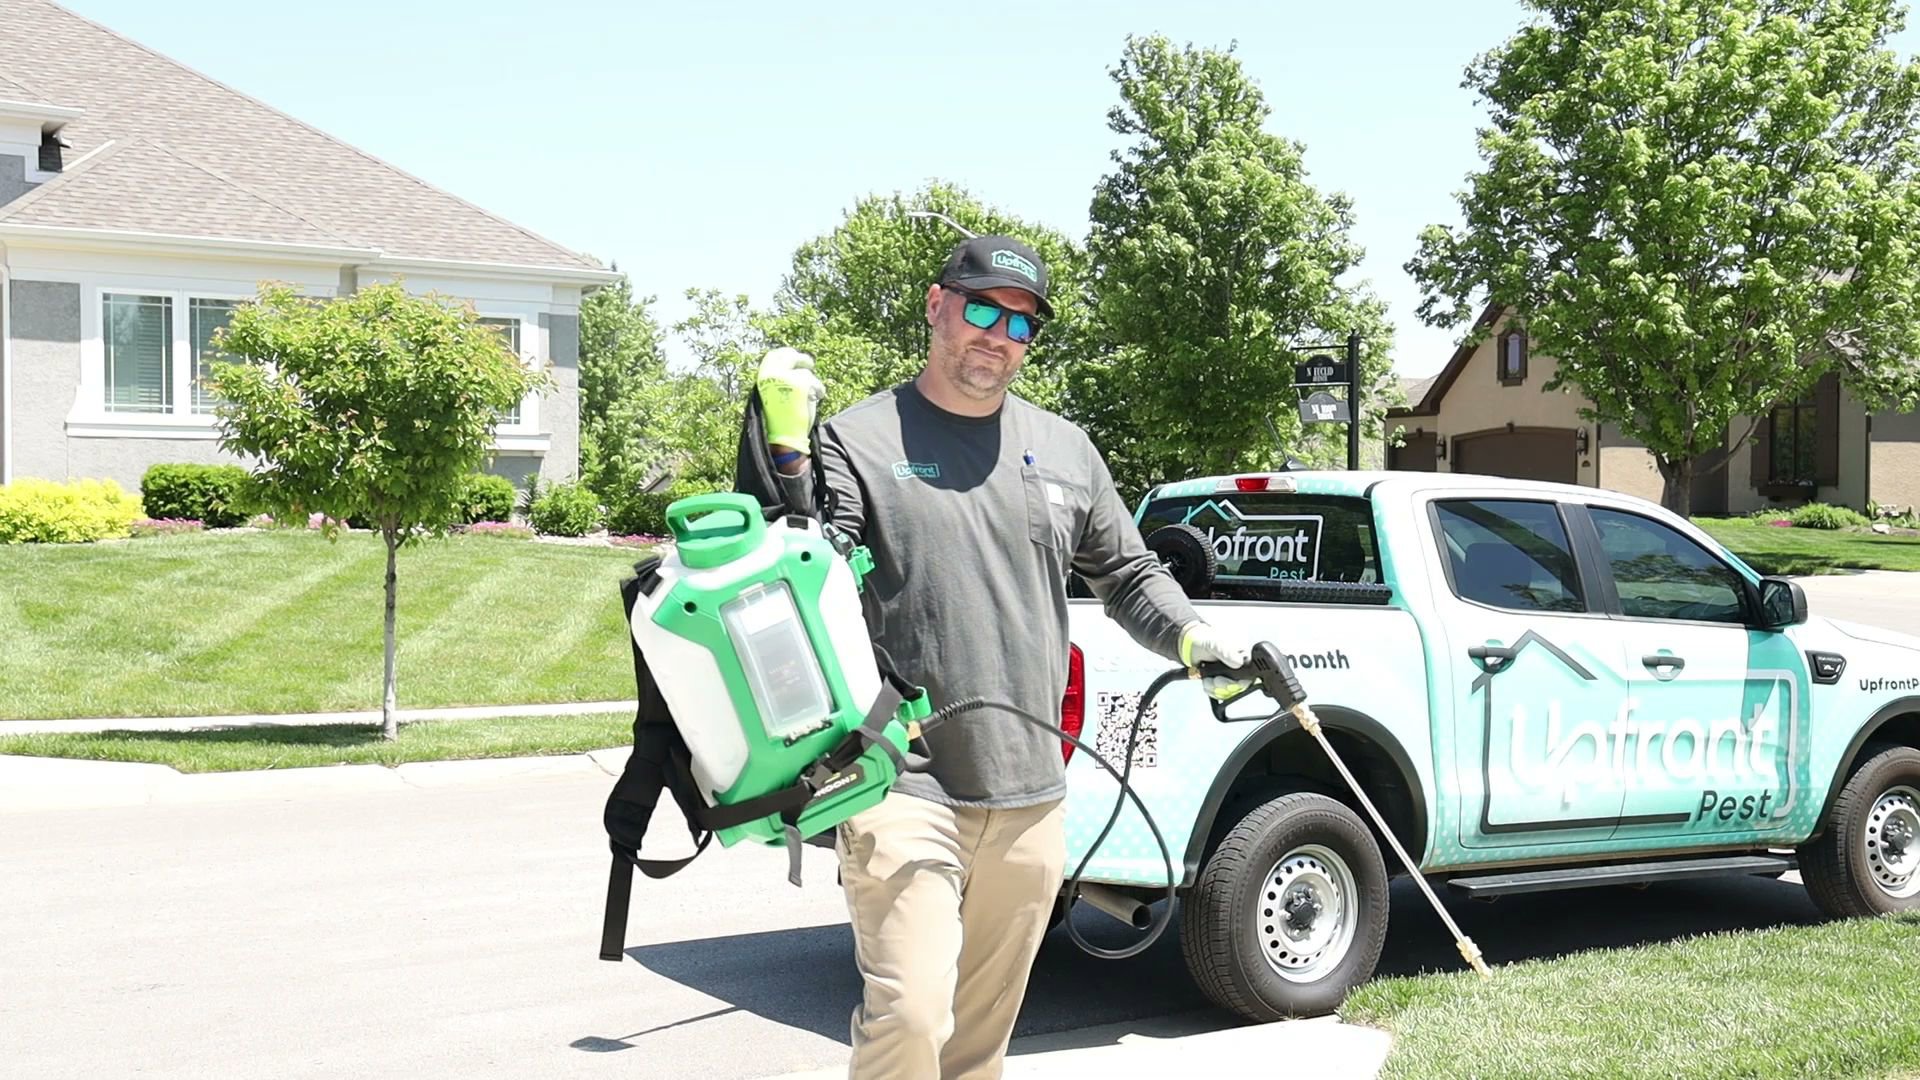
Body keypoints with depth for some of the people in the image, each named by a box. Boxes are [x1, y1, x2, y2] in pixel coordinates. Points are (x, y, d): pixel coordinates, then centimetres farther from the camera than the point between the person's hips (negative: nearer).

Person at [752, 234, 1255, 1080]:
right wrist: (786, 453, -23)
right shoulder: (858, 440, -1)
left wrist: (1193, 639, 5)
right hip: (905, 793, -5)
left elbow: (1128, 576, 23)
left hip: (1032, 800, 5)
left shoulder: (1064, 450, 13)